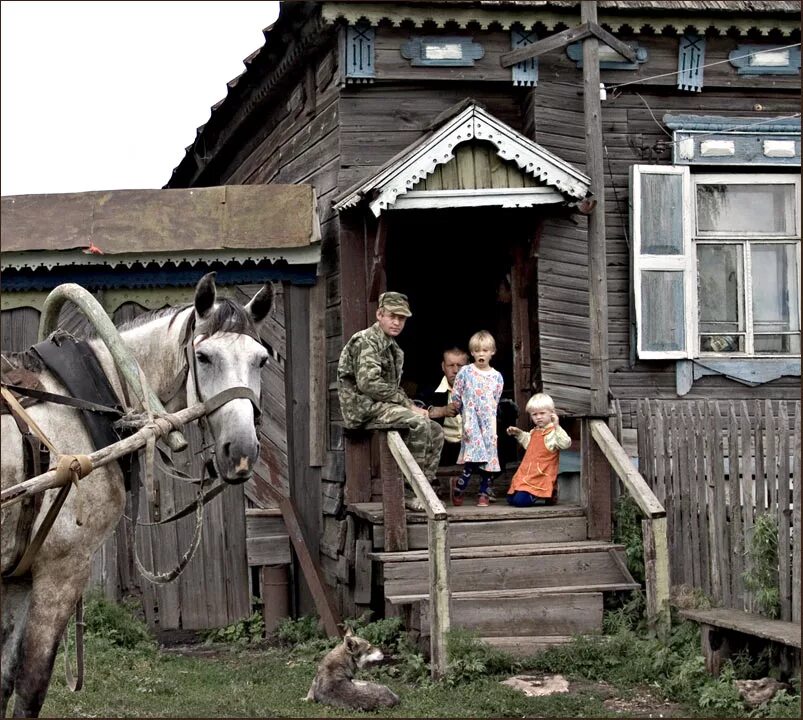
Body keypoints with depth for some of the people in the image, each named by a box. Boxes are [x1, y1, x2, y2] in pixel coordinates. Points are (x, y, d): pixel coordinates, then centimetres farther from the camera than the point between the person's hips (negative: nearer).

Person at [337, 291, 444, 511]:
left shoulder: (393, 348, 20)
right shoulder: (366, 341, -11)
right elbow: (368, 383, -23)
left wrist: (411, 407, 0)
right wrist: (407, 405, -18)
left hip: (380, 406, 10)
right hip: (363, 408, -10)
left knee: (435, 431, 3)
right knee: (419, 424, -26)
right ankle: (409, 491, -21)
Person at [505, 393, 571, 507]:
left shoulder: (554, 432, -14)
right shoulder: (534, 432, 14)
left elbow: (565, 443, -33)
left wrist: (557, 426, -40)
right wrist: (518, 433, 24)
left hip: (541, 478, -9)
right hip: (527, 474, 9)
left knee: (520, 500, -21)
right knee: (511, 499, 9)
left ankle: (549, 497, -1)